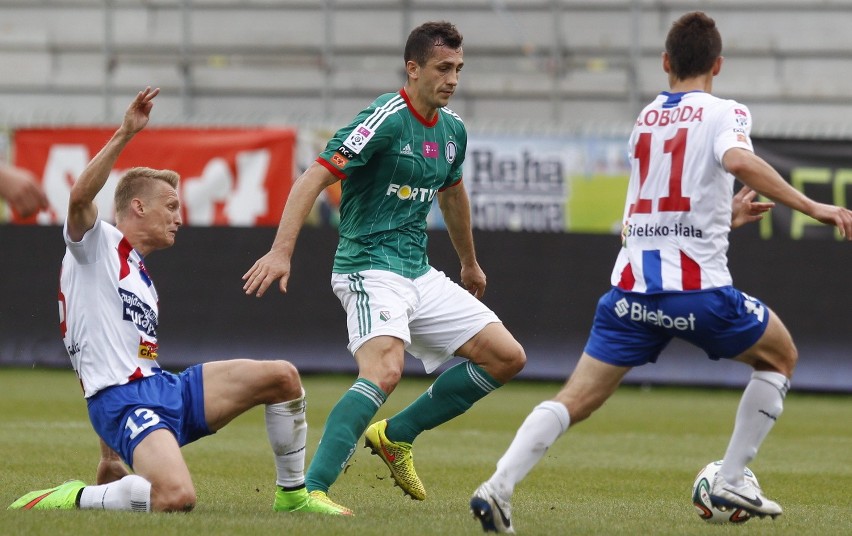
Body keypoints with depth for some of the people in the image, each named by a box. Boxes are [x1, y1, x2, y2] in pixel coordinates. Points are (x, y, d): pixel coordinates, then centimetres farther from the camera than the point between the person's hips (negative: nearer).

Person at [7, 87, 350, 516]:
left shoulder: (142, 278, 28)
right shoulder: (96, 245, 1)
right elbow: (80, 197, -23)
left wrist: (111, 457, 28)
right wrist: (124, 135, -28)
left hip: (165, 389, 9)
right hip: (121, 399, -9)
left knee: (282, 377, 1)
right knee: (177, 497, -35)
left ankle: (292, 494, 13)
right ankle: (72, 499, -12)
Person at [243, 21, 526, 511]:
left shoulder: (453, 130, 10)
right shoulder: (386, 120, -15)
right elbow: (314, 179, -22)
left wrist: (470, 263, 42)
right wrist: (281, 251, -33)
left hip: (420, 274, 9)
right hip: (369, 269, -9)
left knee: (508, 358, 5)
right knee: (385, 371, -32)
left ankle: (396, 435, 14)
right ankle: (309, 489, -34)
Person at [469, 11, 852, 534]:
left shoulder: (646, 118, 20)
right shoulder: (723, 113, 1)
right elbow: (739, 160, -23)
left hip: (633, 286, 4)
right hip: (697, 286, -4)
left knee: (575, 400, 2)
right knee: (780, 358, 20)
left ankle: (499, 486, -19)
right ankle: (732, 481, 15)